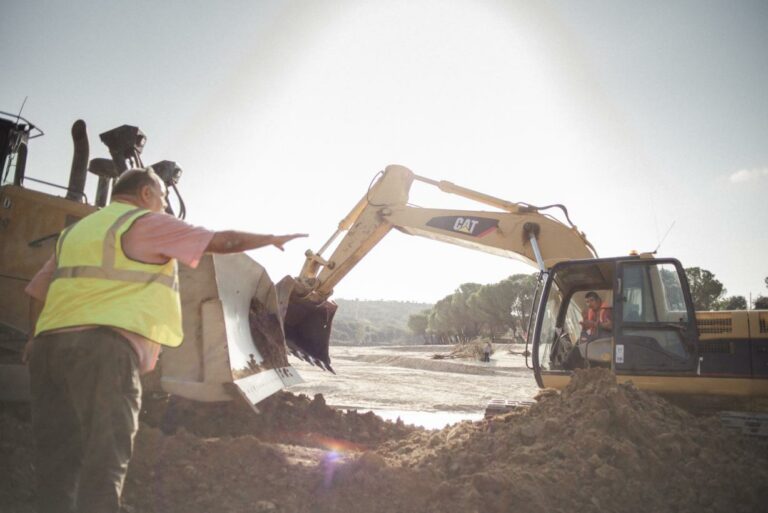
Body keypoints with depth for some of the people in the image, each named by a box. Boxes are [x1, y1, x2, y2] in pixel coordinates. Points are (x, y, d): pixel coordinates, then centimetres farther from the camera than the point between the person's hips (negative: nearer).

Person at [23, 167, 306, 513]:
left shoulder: (76, 230, 25)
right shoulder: (146, 223, 3)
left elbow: (37, 293, 26)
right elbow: (224, 241, 2)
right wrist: (274, 239, 15)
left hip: (49, 345, 8)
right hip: (104, 348, -8)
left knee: (57, 464, 12)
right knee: (103, 464, -7)